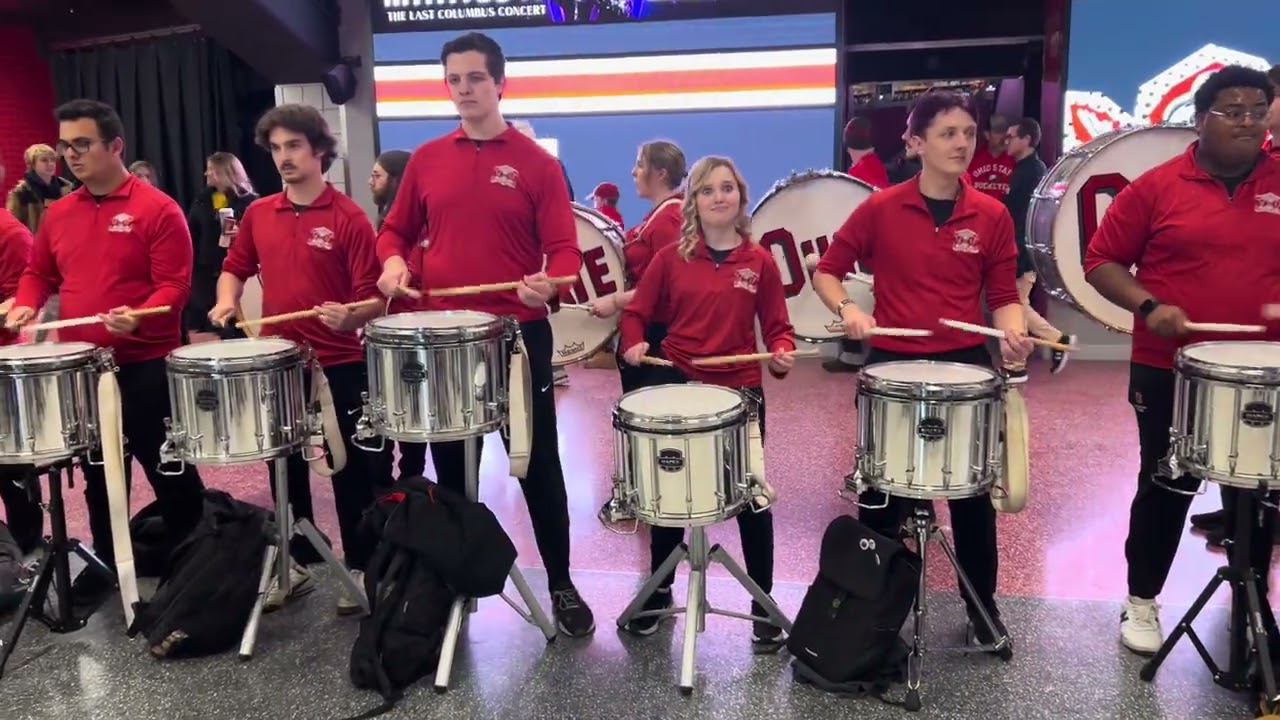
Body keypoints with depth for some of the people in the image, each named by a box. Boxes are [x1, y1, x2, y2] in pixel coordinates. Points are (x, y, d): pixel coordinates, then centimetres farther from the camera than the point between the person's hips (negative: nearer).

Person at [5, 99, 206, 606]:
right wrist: (25, 305, 0)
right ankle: (106, 561, 31)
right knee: (98, 473, 17)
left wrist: (140, 316, -30)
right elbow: (38, 273, 20)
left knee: (168, 469, 5)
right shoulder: (58, 214, 10)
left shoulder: (157, 210, -9)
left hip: (146, 366, -6)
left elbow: (174, 284, -14)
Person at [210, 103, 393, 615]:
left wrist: (348, 316, -32)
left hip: (339, 365, -5)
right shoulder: (258, 214, 5)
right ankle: (296, 564, 33)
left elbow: (375, 300, -12)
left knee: (352, 470, 5)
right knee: (285, 467, 16)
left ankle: (360, 569, 19)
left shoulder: (349, 219, -10)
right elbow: (235, 267, 20)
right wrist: (227, 301, 1)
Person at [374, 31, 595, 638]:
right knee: (450, 465, 15)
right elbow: (396, 230, 15)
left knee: (538, 463, 5)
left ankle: (562, 586, 20)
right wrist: (393, 262, -6)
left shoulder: (537, 163, -3)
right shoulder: (426, 160, 7)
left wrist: (549, 282, -27)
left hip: (518, 334, -3)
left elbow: (564, 249, -6)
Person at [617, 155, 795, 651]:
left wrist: (782, 354, -18)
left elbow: (776, 326, 2)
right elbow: (637, 311, 5)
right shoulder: (671, 257, 0)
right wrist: (634, 344, -14)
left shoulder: (760, 262, 0)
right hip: (677, 383, 1)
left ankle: (764, 602, 19)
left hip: (740, 388, -1)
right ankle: (659, 589, 32)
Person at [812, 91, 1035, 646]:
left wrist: (1013, 331, -16)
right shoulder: (880, 208, -5)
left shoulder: (992, 215, 0)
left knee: (973, 492, 11)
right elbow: (826, 271, 1)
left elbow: (1003, 296, 5)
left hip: (966, 364, 1)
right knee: (882, 493, 10)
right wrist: (847, 309, -18)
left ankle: (984, 607, 29)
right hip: (892, 363, -1)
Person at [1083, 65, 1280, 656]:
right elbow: (1101, 261, -3)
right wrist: (1148, 306, -17)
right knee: (1165, 488, 9)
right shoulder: (1157, 187, -4)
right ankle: (1141, 602, 25)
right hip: (1170, 371, -3)